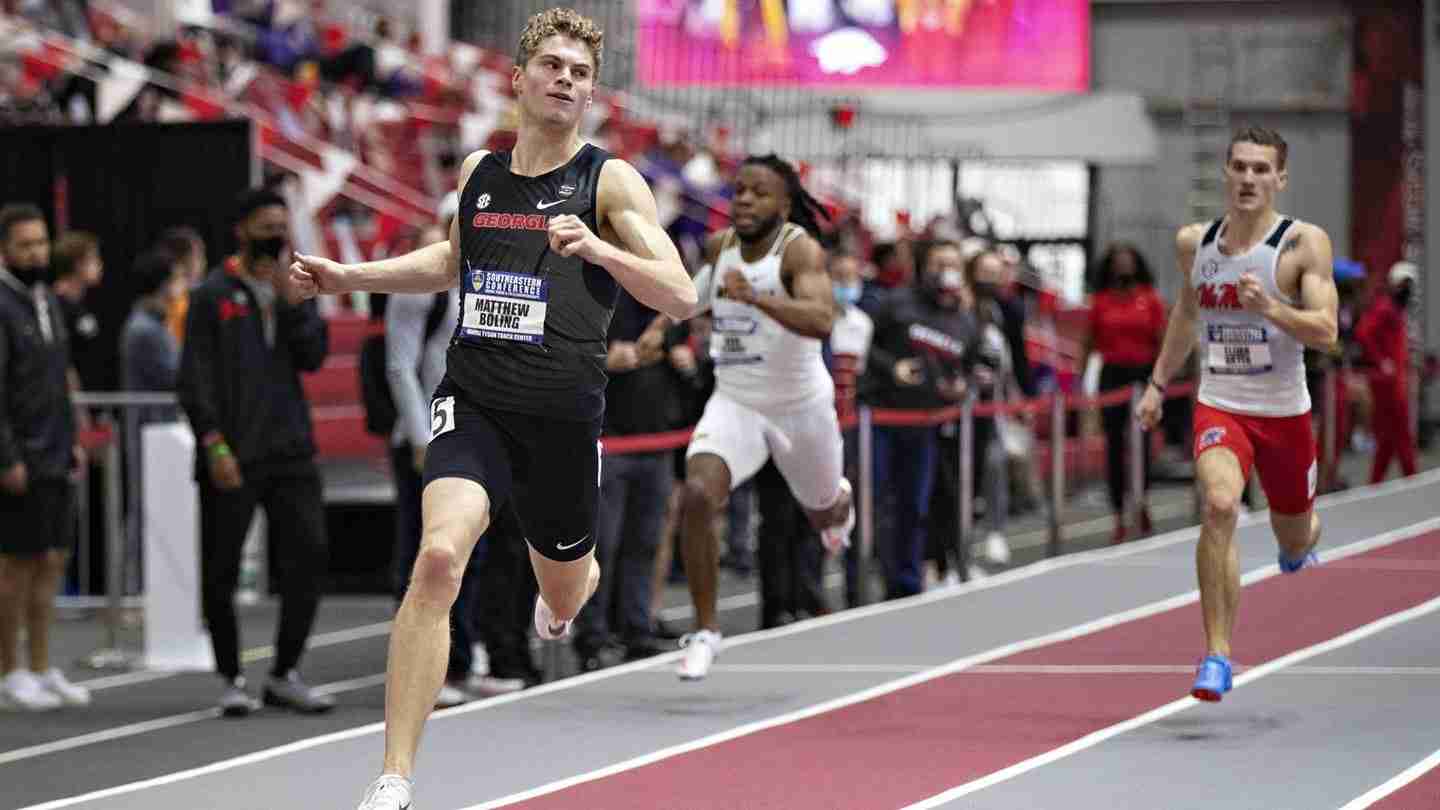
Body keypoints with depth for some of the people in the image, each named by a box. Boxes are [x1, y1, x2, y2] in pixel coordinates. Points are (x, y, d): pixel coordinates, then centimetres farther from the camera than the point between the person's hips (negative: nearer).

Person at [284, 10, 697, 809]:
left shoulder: (610, 180, -3)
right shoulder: (479, 172, 9)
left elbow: (681, 298, -10)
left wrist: (599, 249, -26)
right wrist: (345, 276, 23)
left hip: (563, 417, -1)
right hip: (474, 403, 1)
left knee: (563, 598, 17)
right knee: (439, 555, -25)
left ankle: (564, 580, 62)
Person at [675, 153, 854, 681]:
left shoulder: (799, 249, -22)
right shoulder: (720, 245, -4)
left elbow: (821, 320, -41)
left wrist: (756, 298, -51)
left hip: (800, 406, -3)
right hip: (734, 404, 3)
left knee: (825, 516, 21)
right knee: (697, 496, -24)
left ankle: (840, 502, 63)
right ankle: (705, 631, -13)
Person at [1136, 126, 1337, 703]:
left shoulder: (1304, 243, -10)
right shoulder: (1193, 242, 2)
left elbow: (1325, 332, -18)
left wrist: (1268, 307, -33)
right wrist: (1158, 383, 22)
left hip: (1284, 412, 0)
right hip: (1219, 407, 1)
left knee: (1294, 537, 18)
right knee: (1218, 506, -28)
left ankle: (1300, 542, 60)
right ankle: (1218, 655, -23)